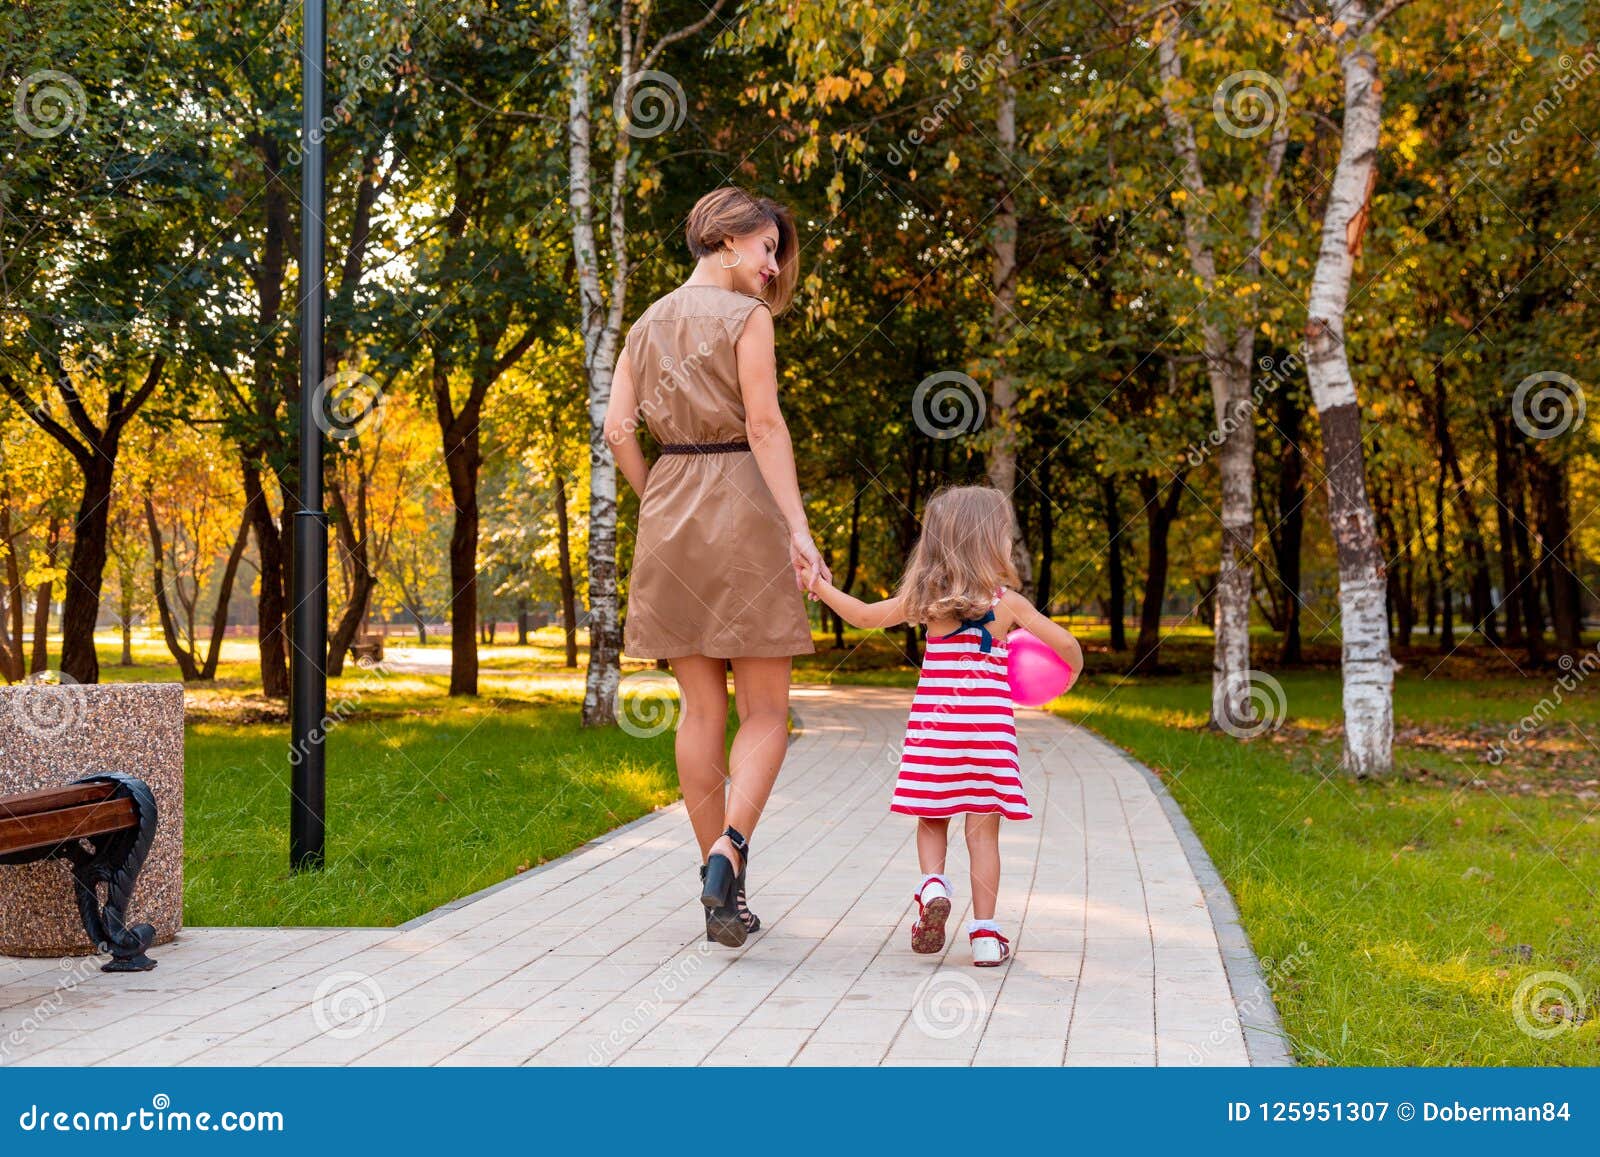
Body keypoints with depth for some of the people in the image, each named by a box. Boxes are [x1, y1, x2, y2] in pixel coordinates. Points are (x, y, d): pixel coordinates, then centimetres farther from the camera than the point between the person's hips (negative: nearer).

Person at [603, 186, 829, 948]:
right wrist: (798, 528, -16)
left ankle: (721, 893, 10)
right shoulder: (746, 317, -4)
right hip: (741, 510, -6)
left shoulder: (648, 324, 14)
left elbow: (617, 429, 7)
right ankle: (728, 851, -21)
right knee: (765, 712, 1)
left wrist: (659, 505, 15)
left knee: (702, 709, 8)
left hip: (668, 513, 6)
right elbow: (764, 427, -13)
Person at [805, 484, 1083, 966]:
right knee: (983, 829, 4)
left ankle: (932, 884, -9)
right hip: (989, 727, -1)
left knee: (932, 820, 17)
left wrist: (823, 588, 27)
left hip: (934, 724, 1)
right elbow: (1066, 643, -1)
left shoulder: (925, 600, 1)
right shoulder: (1008, 603, -3)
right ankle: (984, 933, 5)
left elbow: (864, 615, 12)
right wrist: (1072, 673, 21)